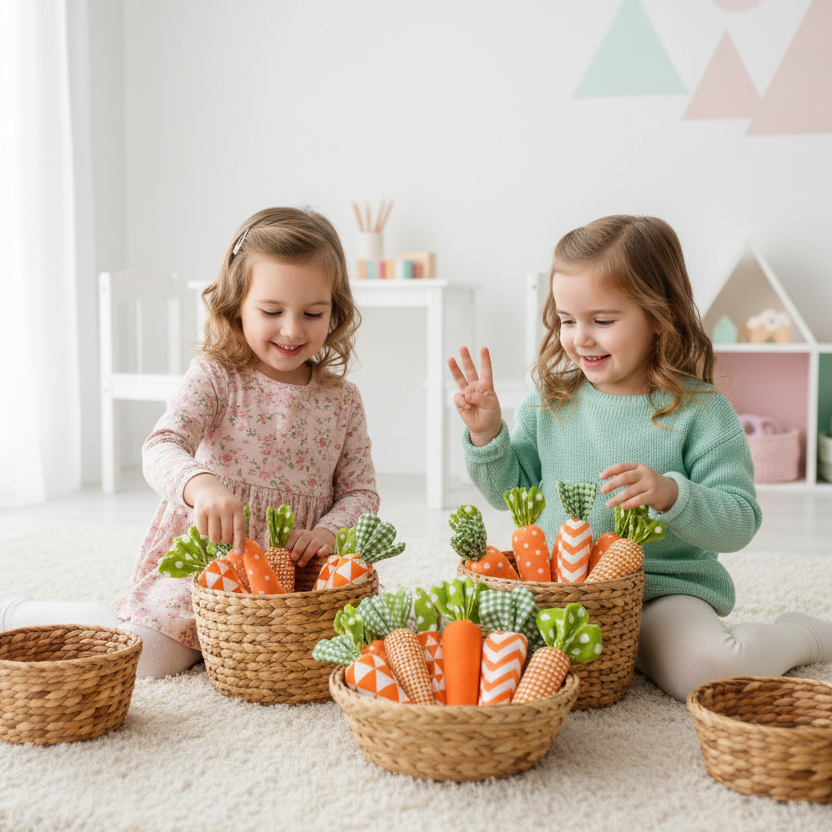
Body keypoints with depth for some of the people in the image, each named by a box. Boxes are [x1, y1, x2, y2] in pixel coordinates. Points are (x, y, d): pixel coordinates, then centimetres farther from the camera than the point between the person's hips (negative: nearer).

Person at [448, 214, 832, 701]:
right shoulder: (551, 399, 2)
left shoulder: (698, 410, -9)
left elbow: (739, 523, -10)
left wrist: (671, 495, -28)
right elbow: (509, 490, 11)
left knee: (709, 668, -29)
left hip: (664, 591, -3)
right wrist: (486, 434, -6)